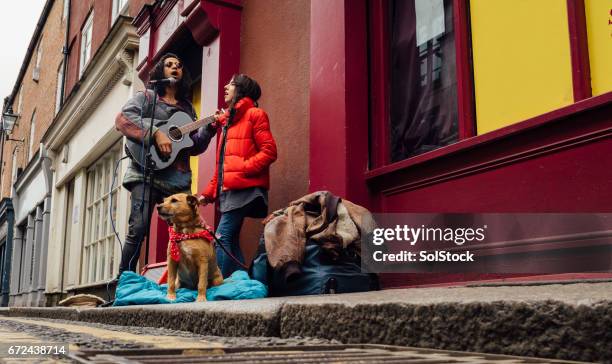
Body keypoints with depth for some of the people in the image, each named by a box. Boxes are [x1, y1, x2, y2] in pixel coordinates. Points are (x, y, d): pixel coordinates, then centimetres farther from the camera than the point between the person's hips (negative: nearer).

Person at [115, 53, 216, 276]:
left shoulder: (187, 107, 23)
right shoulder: (147, 97, 11)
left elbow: (194, 147, 21)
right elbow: (123, 118, -8)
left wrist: (209, 129, 5)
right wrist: (156, 134, -17)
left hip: (178, 177, 5)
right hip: (147, 172, -4)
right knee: (138, 229, -13)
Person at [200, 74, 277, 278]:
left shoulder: (254, 115, 0)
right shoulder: (227, 120, 24)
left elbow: (269, 151, -10)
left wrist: (242, 168, -17)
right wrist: (209, 193, 19)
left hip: (244, 188, -8)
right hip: (228, 189, 8)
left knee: (223, 237, -14)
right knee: (231, 240, 5)